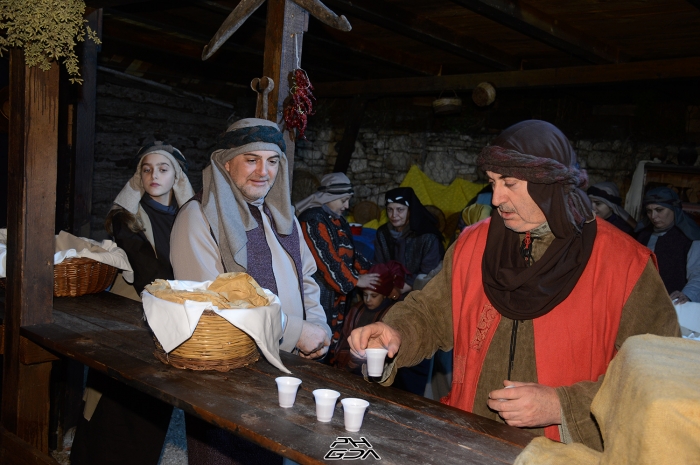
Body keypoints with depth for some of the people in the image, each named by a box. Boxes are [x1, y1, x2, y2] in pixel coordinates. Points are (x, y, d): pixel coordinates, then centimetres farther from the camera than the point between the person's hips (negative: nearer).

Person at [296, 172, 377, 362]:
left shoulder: (338, 220, 15)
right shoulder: (313, 219, -13)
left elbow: (351, 252, 15)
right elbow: (326, 258, -18)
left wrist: (369, 272, 1)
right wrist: (355, 280, -15)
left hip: (339, 292, 9)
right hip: (320, 290, -9)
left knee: (335, 336, 9)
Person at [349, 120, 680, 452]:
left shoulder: (624, 263, -7)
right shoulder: (474, 244, 6)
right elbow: (429, 314, 13)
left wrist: (562, 406, -17)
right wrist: (396, 334, -8)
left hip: (567, 450, -3)